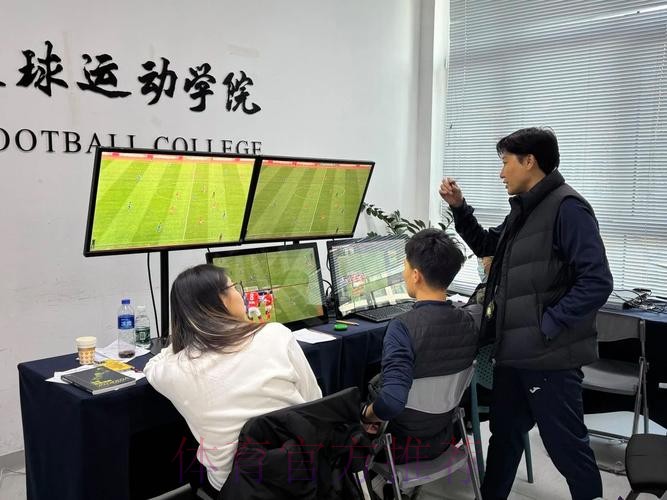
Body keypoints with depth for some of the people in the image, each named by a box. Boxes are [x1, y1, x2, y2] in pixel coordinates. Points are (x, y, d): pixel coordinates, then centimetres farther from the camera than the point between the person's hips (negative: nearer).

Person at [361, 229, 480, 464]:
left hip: (401, 445, -5)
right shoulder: (469, 321, -10)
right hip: (442, 438, 5)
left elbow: (391, 402, -38)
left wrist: (367, 415, -19)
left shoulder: (402, 327, -29)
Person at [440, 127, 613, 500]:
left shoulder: (567, 207, -16)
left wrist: (547, 325, -20)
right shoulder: (523, 209, 12)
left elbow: (597, 282, -21)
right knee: (505, 433, 20)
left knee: (566, 444, 6)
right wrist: (459, 208, 14)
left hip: (549, 355, -9)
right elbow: (486, 245, 27)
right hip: (514, 350, 9)